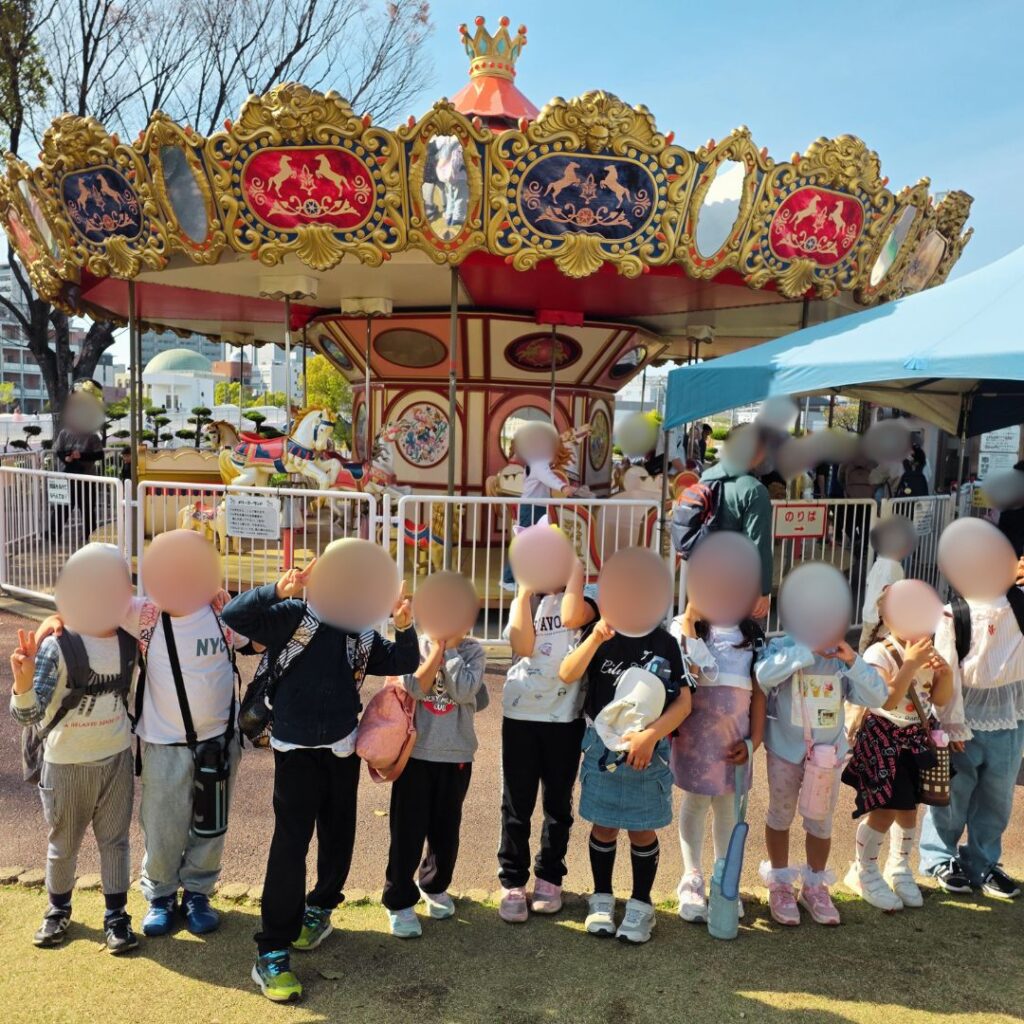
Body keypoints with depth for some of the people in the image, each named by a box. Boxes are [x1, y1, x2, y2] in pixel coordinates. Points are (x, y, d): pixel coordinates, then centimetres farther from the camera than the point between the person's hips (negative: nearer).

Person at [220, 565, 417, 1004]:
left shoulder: (361, 635, 7)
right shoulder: (293, 616, -8)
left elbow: (403, 663, 4)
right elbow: (235, 615, -19)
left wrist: (405, 628, -15)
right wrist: (278, 591, -36)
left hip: (342, 750, 5)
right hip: (297, 751, -5)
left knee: (338, 838, 14)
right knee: (291, 843, -9)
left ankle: (318, 910, 39)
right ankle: (271, 952, -1)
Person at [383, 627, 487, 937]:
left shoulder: (472, 650, -2)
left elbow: (463, 692, -18)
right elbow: (415, 688, -18)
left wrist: (449, 647, -14)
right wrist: (437, 647, -16)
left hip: (456, 755, 1)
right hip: (414, 752, -1)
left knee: (446, 829, 15)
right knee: (408, 830, 3)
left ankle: (434, 886, 38)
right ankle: (399, 902, 19)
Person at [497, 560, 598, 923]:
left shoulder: (587, 596, 1)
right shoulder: (523, 602, 8)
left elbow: (571, 618, -25)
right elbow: (524, 646, -12)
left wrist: (575, 567, -14)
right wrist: (525, 589, -8)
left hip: (565, 717, -1)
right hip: (520, 715, 2)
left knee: (558, 804, 12)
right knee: (516, 805, 6)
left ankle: (549, 877, 28)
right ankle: (512, 882, 19)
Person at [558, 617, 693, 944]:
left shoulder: (664, 642, -5)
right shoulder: (597, 633, -2)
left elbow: (683, 701, -6)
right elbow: (567, 676, -13)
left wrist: (650, 736, -17)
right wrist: (596, 638, -25)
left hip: (648, 750, -1)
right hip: (601, 745, 1)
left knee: (642, 829, 8)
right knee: (604, 826, 11)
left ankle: (641, 905, 26)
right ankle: (602, 899, 30)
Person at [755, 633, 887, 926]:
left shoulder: (842, 658, -6)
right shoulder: (783, 646, -16)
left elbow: (877, 697, -12)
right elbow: (764, 675, -37)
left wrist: (853, 661, -24)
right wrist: (808, 650, -35)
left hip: (828, 751, 3)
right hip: (786, 748, -3)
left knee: (821, 822, 14)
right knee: (781, 815, 14)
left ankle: (814, 886, 35)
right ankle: (780, 885, 32)